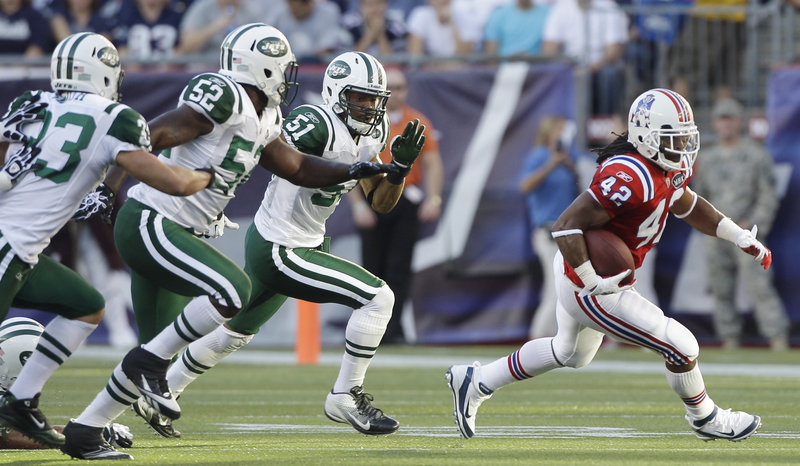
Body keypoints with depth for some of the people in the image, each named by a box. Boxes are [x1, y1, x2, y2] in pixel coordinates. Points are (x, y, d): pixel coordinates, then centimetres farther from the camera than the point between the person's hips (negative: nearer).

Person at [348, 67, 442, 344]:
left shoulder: (418, 122, 9)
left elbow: (432, 164, 8)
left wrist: (433, 198, -5)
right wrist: (357, 204, -11)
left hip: (407, 203, 1)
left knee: (400, 268, -4)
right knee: (373, 267, -1)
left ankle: (394, 329, -3)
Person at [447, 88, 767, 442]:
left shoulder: (670, 168, 0)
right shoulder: (629, 178, -31)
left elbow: (687, 205, 22)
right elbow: (566, 227, -31)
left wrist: (743, 238, 17)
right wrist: (593, 283, -31)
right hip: (589, 290, -11)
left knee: (571, 353, 33)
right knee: (681, 347, -3)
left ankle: (474, 383, 41)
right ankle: (706, 419, 23)